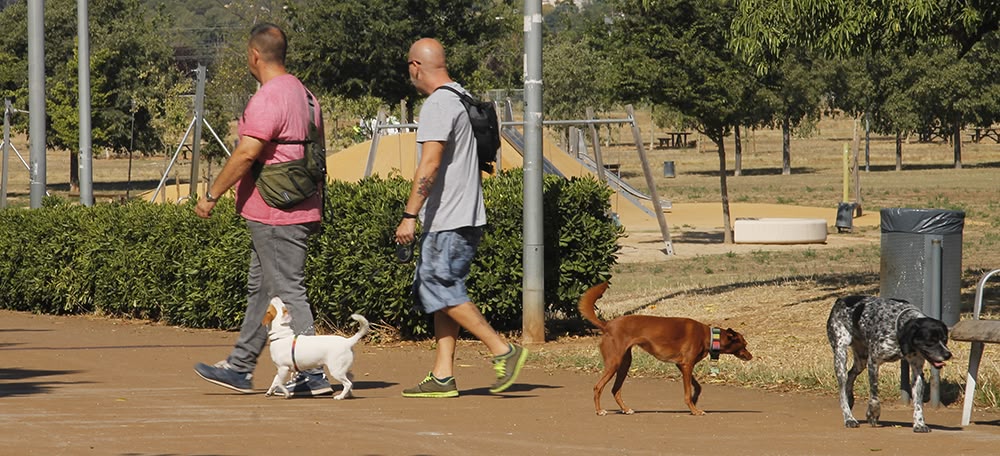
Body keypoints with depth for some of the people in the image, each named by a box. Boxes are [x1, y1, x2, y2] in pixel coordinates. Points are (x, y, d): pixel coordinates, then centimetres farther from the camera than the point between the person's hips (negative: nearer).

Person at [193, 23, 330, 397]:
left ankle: (313, 375, -9)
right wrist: (316, 208, 25)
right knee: (260, 289, 16)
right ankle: (240, 368, 23)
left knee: (288, 292, -8)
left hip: (275, 217, -10)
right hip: (299, 210, 10)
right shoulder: (303, 94, 14)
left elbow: (246, 154, -22)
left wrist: (211, 195, -13)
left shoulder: (268, 99, -17)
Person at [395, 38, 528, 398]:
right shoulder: (464, 99, 17)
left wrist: (409, 215, -22)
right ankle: (442, 376, 8)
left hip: (447, 221, -10)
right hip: (467, 217, 10)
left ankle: (503, 351, -9)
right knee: (436, 291, 10)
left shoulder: (437, 105, -15)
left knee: (442, 290, -8)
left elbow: (430, 166, -23)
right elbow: (480, 163, 24)